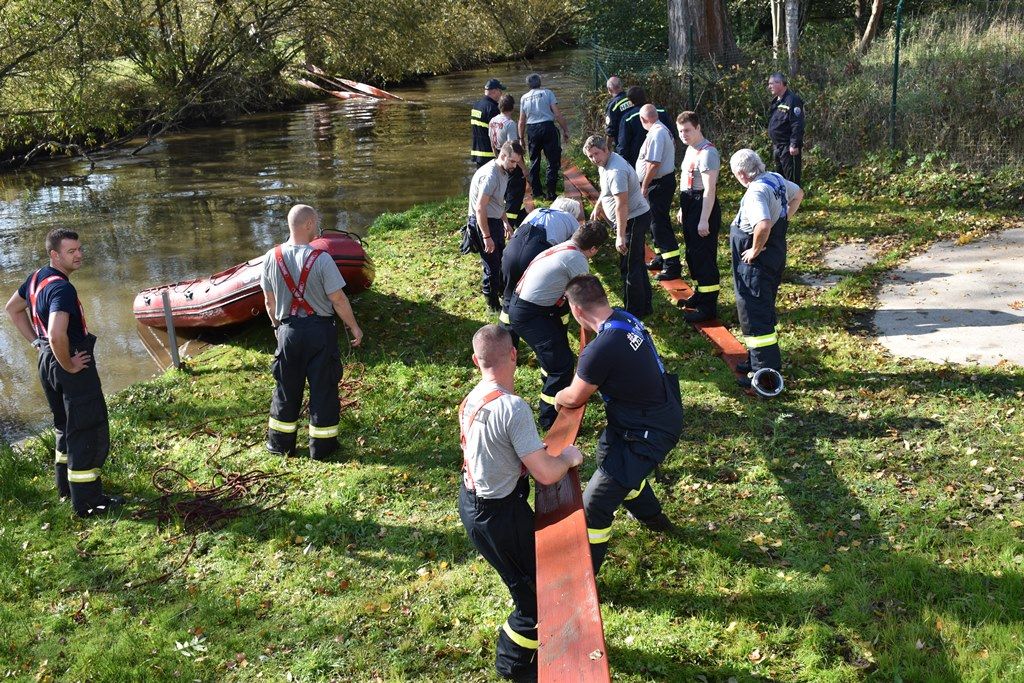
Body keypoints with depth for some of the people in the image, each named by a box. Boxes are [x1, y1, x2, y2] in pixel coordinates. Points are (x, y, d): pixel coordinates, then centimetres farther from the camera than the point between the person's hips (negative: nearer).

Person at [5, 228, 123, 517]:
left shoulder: (37, 277, 6)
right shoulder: (62, 288, -25)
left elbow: (13, 309, 22)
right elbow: (57, 335, -38)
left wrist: (37, 342, 17)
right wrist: (69, 366, -22)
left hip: (47, 361, 10)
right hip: (73, 366, -10)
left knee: (65, 427, 24)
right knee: (89, 432, -1)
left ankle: (66, 486, 38)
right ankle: (87, 501, 4)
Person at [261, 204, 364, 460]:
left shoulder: (272, 258, -4)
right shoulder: (321, 259, -17)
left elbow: (270, 301, 5)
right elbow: (338, 299, -13)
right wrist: (353, 327, 0)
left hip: (288, 331, 4)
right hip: (319, 331, -4)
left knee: (286, 388, 16)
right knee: (323, 388, 9)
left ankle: (280, 443, 27)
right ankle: (321, 445, 18)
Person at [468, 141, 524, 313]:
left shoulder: (503, 172, 4)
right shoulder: (490, 175, -27)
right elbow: (480, 208, -28)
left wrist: (505, 222, 23)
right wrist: (487, 237, -26)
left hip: (495, 220, 10)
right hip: (482, 223, -10)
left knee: (501, 260, 24)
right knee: (492, 266, 0)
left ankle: (502, 291, 45)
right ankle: (493, 305, 15)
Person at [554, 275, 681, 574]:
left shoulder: (601, 349, -32)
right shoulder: (626, 319, -7)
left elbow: (574, 398, -12)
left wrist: (557, 397, 8)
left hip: (649, 435, -9)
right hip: (665, 413, 9)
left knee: (594, 506, -3)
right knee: (608, 452, 34)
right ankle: (651, 515, 57)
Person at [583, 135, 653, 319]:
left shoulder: (616, 171, -27)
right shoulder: (605, 163, 6)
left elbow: (622, 205, -31)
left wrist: (620, 236, -32)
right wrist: (598, 207, 32)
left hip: (634, 219, -11)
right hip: (632, 218, 11)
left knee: (629, 266, -3)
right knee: (636, 263, 19)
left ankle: (634, 311, 7)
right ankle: (645, 305, 31)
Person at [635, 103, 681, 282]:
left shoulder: (656, 135, -20)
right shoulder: (664, 130, 12)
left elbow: (654, 164, -25)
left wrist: (644, 186, -15)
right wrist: (646, 185, 17)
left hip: (658, 185, -10)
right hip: (665, 181, 10)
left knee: (660, 224, -6)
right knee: (657, 222, 21)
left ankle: (672, 267, -3)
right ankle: (661, 258, 34)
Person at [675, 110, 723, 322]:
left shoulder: (707, 153, -18)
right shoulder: (690, 149, 13)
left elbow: (710, 189, -22)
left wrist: (704, 220, -24)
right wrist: (683, 209, 24)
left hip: (703, 207, -10)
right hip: (690, 207, 10)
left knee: (704, 257, -6)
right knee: (692, 254, 19)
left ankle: (708, 308, -1)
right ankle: (699, 295, 36)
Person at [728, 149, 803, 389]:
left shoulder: (756, 192, -25)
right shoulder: (776, 179, 4)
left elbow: (763, 225, -41)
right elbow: (798, 194, 24)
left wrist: (756, 249, -25)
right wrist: (784, 218, 16)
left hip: (756, 261, -10)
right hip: (776, 256, 10)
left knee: (754, 313, -1)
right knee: (764, 309, 20)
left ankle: (765, 369, 3)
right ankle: (760, 360, 33)